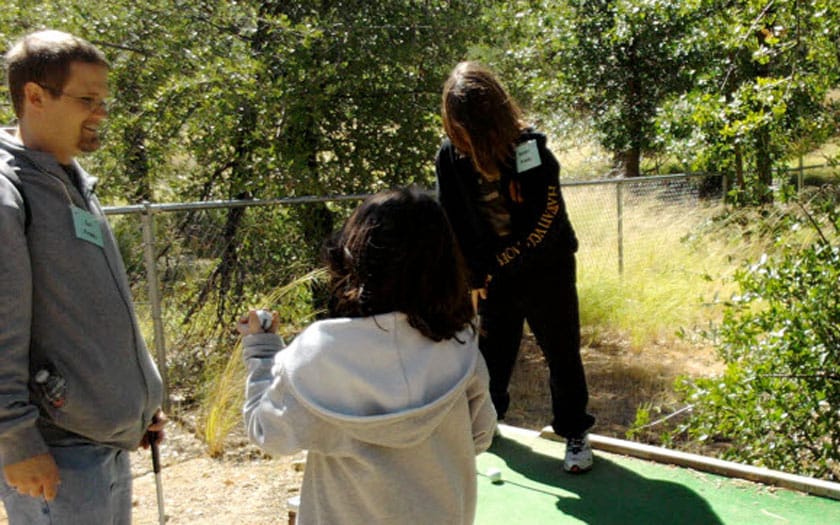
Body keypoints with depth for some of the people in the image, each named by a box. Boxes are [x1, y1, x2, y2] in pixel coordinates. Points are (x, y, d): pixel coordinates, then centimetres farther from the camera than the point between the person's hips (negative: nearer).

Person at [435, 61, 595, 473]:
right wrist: (473, 276, -7)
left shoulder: (531, 148, -20)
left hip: (545, 271, -3)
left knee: (562, 353, 6)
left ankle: (575, 432, 24)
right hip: (492, 275, 3)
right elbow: (454, 224, -3)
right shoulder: (449, 156, -9)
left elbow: (546, 220, -16)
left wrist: (498, 262, -11)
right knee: (491, 350, 15)